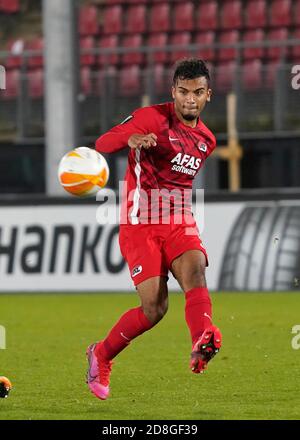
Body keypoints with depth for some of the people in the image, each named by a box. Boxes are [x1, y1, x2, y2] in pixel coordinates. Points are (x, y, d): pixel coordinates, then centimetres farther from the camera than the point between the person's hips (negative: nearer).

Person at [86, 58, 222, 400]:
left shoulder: (206, 139, 14)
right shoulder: (152, 117, -6)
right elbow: (102, 144, -16)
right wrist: (130, 138, -34)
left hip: (180, 224, 5)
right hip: (140, 225, -5)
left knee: (195, 270, -28)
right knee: (155, 308, -11)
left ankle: (203, 342, -53)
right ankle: (101, 355, 14)